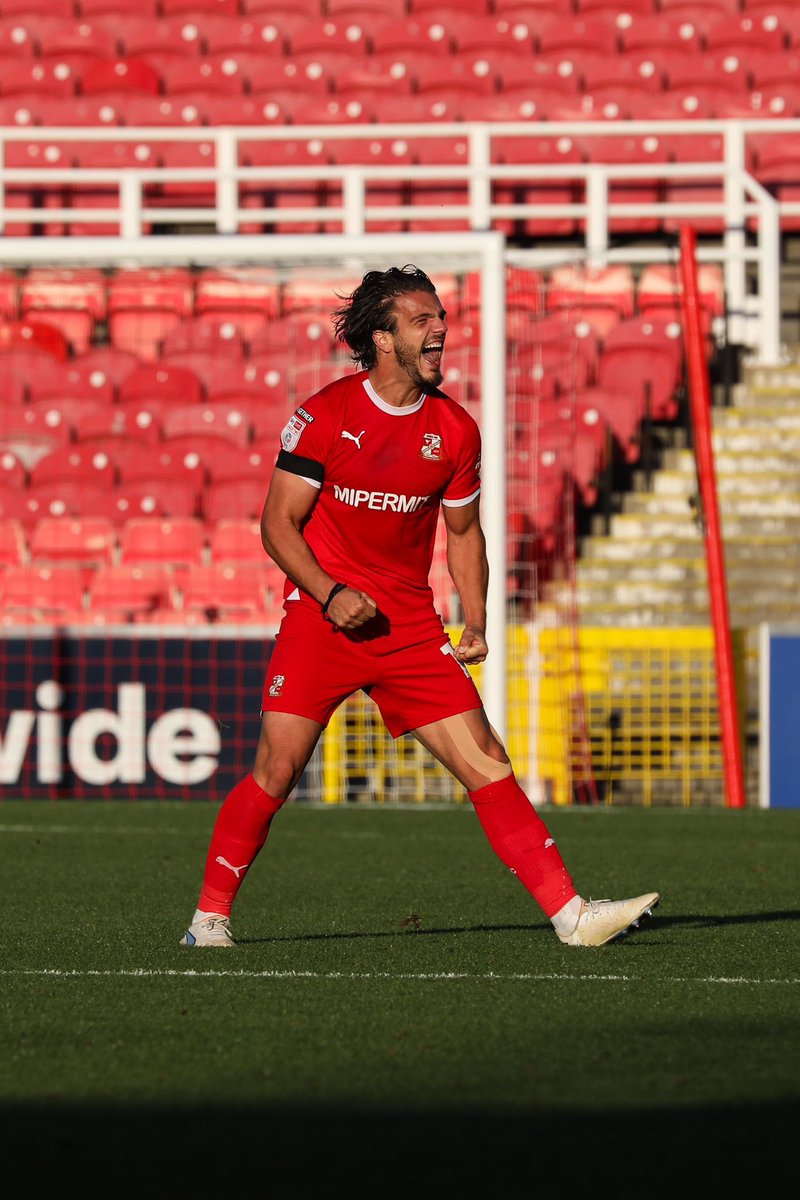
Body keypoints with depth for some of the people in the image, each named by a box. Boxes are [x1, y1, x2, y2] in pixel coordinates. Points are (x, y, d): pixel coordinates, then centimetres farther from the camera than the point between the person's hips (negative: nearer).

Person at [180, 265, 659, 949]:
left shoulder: (455, 429, 4)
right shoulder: (325, 416, -8)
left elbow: (463, 532, 17)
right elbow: (278, 523, -5)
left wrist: (476, 622, 5)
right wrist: (331, 593, -18)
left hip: (411, 629, 3)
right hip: (322, 620, -3)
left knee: (487, 764, -5)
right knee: (276, 773, -7)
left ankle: (571, 914, -6)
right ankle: (211, 916, 10)